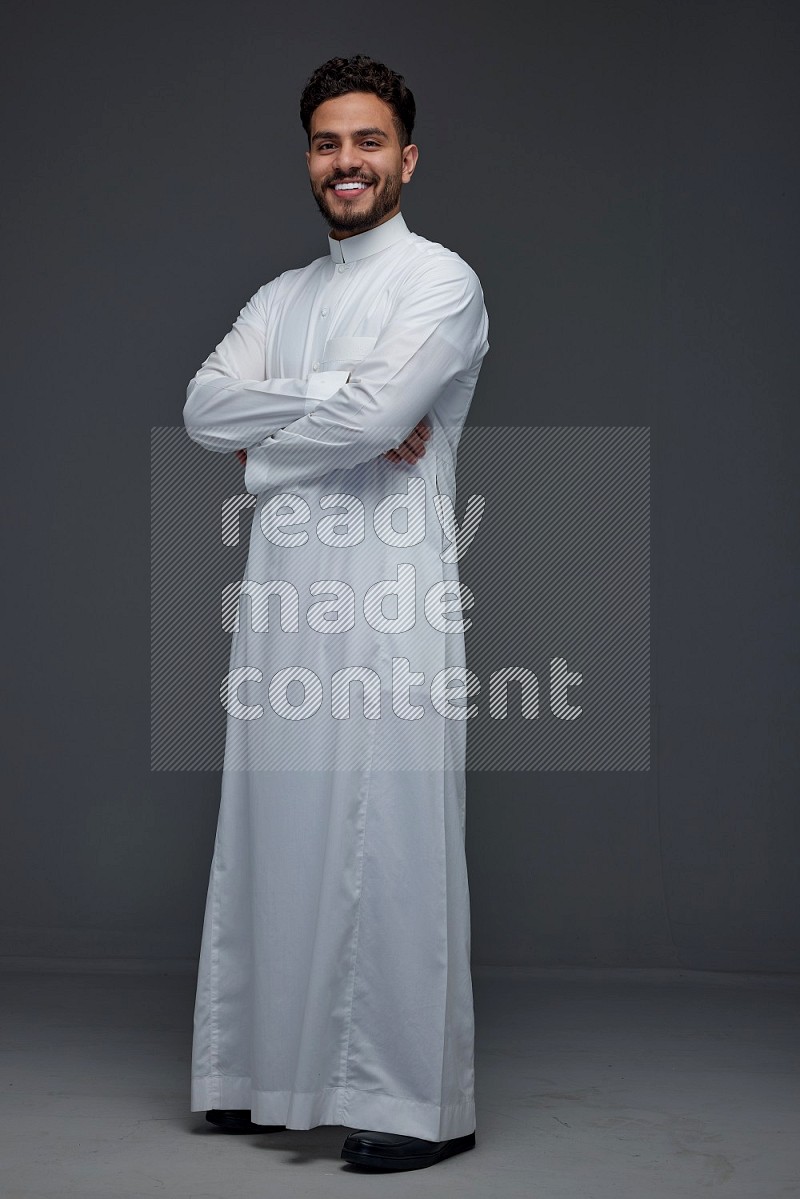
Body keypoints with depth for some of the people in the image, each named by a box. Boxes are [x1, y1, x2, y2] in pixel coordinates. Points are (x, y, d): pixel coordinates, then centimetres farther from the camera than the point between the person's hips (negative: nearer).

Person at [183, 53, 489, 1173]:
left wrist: (264, 442, -2)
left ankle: (421, 1102, 4)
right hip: (283, 603, 7)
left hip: (388, 605, -6)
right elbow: (205, 406, 2)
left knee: (393, 848, -5)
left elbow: (373, 412, -18)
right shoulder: (282, 296, 19)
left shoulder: (439, 280, -2)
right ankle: (275, 1072, 22)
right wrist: (342, 407, -10)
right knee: (279, 837, 10)